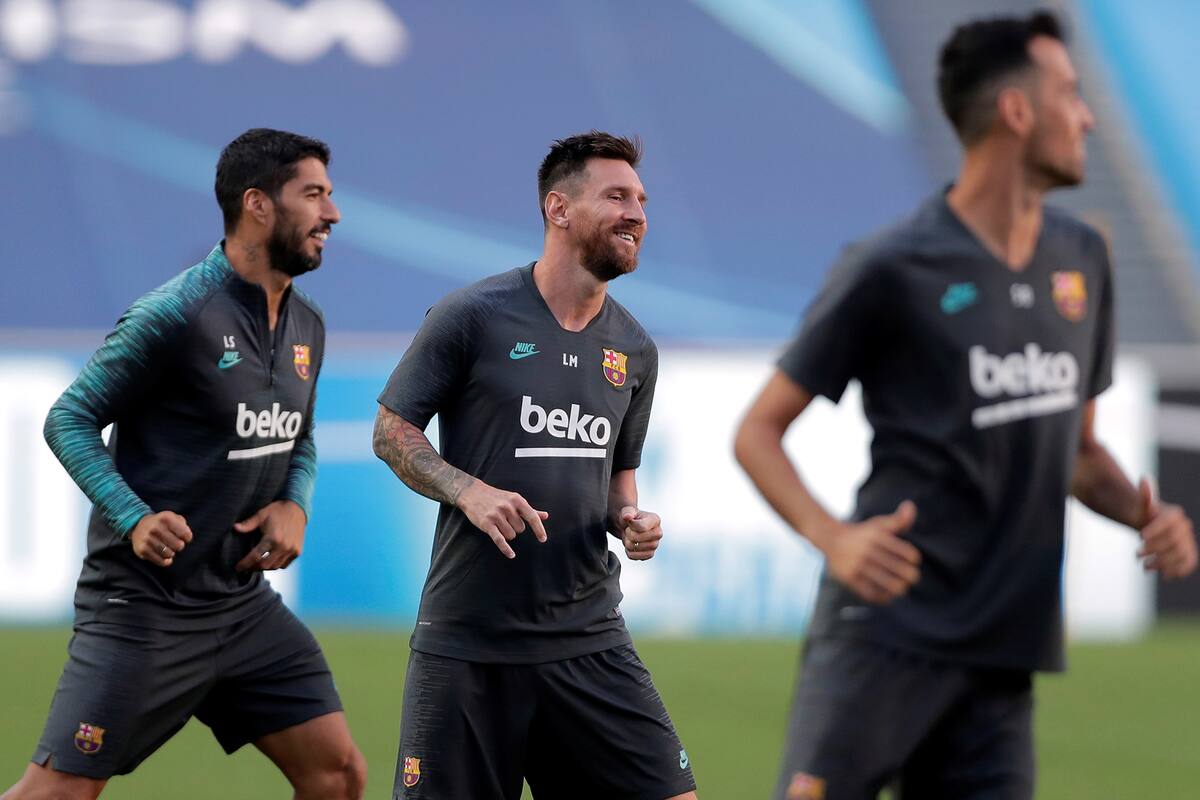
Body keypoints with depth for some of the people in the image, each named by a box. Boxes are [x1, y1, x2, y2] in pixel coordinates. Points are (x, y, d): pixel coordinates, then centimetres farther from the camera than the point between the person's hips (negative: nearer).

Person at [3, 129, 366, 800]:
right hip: (144, 608, -7)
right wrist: (134, 519, -22)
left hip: (244, 604, 7)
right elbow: (70, 420, -9)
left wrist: (295, 505, 1)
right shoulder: (176, 315, -15)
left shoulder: (307, 325, 8)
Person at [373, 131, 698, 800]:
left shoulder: (634, 349, 10)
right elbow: (392, 431, -2)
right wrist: (469, 492, -18)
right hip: (468, 643, -4)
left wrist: (629, 519, 1)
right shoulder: (474, 316, -6)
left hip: (589, 638, 4)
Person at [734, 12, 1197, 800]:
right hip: (887, 636, -6)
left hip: (1005, 658, 6)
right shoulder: (893, 271, -7)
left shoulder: (1082, 260, 13)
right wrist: (832, 537, -21)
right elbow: (759, 431, -3)